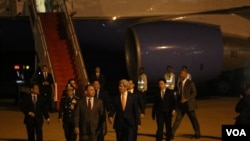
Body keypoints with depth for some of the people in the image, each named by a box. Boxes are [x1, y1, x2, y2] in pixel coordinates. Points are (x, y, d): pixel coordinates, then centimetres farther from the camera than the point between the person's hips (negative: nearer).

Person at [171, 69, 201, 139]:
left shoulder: (190, 83, -11)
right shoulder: (180, 83, 9)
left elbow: (194, 93, -15)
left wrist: (186, 99, -22)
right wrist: (177, 102, 13)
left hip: (189, 104, -5)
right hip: (181, 105, 5)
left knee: (194, 119, 6)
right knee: (178, 118, -1)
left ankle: (197, 134, 21)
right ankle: (172, 133, -3)